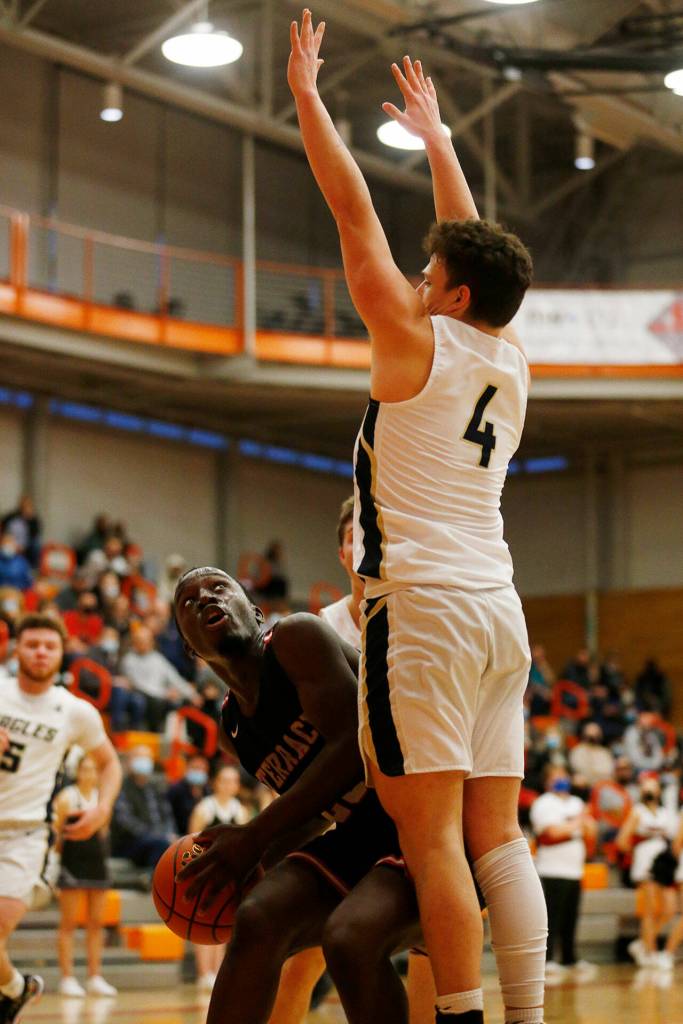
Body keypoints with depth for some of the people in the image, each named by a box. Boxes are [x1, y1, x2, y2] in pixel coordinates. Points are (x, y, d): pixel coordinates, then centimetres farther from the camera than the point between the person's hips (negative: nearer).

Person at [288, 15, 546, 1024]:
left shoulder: (418, 342, -5)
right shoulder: (509, 358, 12)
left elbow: (356, 216, -1)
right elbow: (477, 244, 26)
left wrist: (306, 95, 7)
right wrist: (434, 135, 37)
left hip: (424, 607, -7)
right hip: (499, 609, 7)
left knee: (432, 836, -8)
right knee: (497, 835, 6)